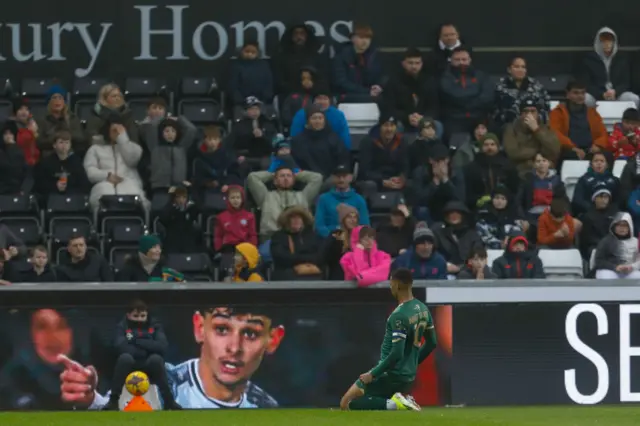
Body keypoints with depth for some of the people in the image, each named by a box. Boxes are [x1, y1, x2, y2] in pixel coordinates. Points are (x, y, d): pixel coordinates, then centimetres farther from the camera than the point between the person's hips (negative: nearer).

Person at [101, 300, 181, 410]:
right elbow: (121, 347, -18)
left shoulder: (155, 326, 4)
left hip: (150, 369, 1)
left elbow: (162, 347, -13)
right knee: (125, 357, -33)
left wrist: (137, 341, -15)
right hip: (130, 370, -1)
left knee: (156, 358, -31)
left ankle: (168, 400, -26)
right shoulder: (123, 326, 1)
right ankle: (113, 400, -28)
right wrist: (147, 347, -16)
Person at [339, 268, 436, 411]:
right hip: (409, 376, 9)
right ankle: (403, 399, 5)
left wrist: (372, 374, -17)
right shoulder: (423, 309, 6)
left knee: (346, 403, -4)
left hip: (391, 375, -9)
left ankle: (392, 404, -17)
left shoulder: (398, 316, -21)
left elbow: (396, 354, -26)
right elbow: (432, 343, 16)